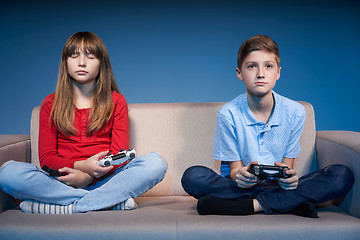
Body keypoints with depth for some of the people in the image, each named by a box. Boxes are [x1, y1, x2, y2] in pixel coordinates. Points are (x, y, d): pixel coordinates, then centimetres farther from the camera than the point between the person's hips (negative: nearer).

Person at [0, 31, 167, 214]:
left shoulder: (116, 101, 10)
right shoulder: (51, 104, 12)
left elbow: (119, 154, 2)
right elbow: (46, 157, 5)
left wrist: (88, 176, -17)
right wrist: (80, 165, -16)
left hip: (103, 181, 0)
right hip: (62, 182, 1)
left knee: (155, 162, -26)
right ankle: (112, 201, -27)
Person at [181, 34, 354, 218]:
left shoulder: (294, 112, -4)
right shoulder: (228, 114, -9)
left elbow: (288, 165, 0)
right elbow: (234, 169, -5)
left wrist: (288, 176, -26)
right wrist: (239, 175, -32)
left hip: (278, 185, 2)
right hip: (242, 186, -1)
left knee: (343, 176, -19)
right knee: (192, 176, -30)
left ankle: (252, 205, -27)